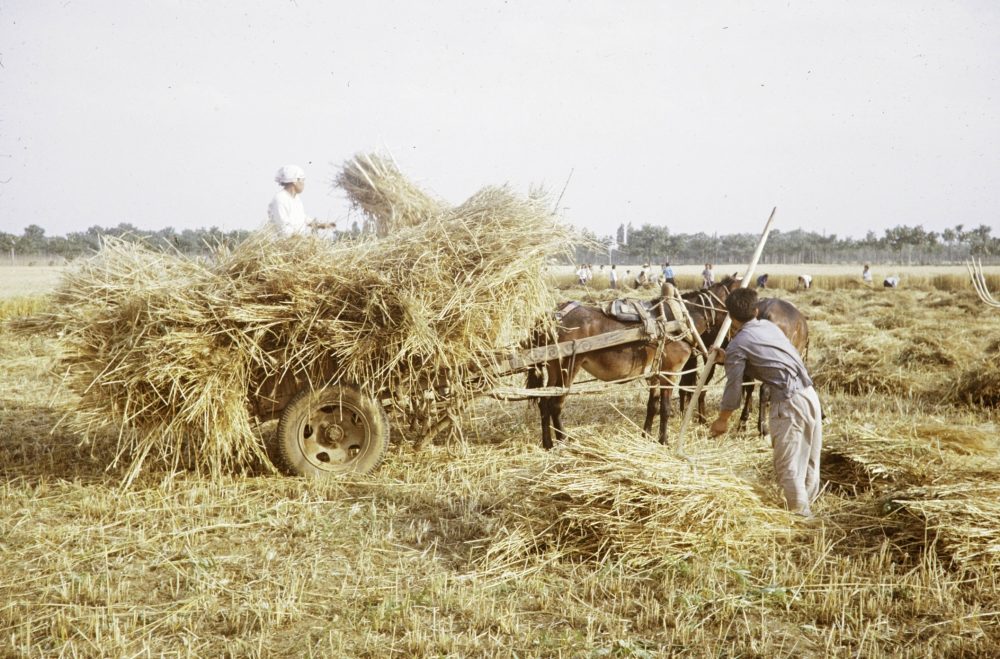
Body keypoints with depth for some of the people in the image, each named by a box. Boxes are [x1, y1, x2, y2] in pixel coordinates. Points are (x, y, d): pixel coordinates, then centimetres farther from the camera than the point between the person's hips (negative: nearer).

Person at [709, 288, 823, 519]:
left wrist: (722, 420, 14)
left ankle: (800, 514, 6)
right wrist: (728, 358, 36)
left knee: (788, 465, 2)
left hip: (788, 402, -8)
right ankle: (806, 506, 27)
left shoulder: (737, 346, -4)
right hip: (810, 395, 8)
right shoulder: (770, 326, 16)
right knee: (810, 459, 16)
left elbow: (734, 389, 0)